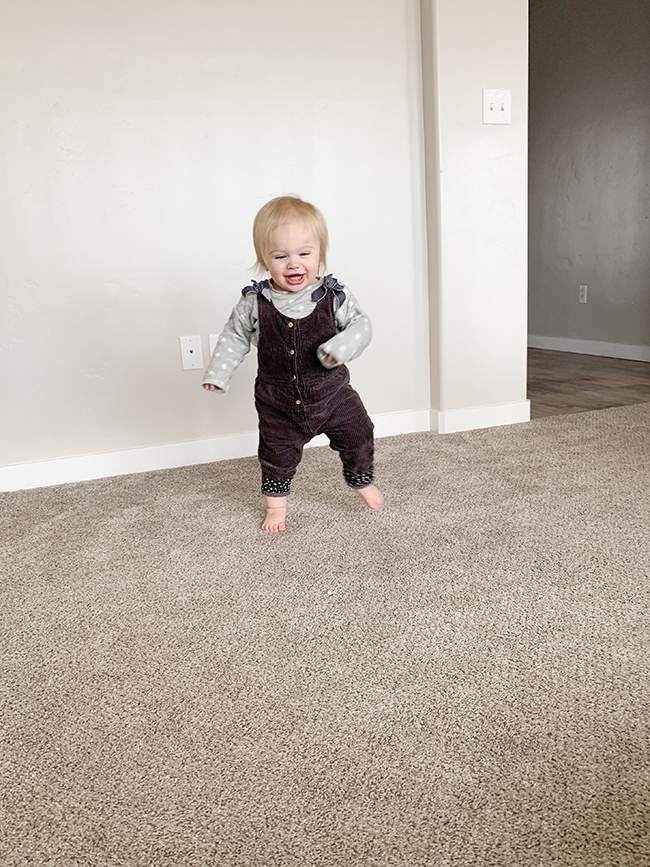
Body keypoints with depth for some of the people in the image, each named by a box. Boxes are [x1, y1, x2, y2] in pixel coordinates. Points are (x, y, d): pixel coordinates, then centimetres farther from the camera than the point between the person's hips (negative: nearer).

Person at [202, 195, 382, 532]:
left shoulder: (334, 295, -13)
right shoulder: (254, 302, -12)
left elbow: (360, 324, -7)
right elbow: (235, 336, 1)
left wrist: (343, 345, -28)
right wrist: (217, 373, -3)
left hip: (331, 393, 0)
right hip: (278, 403, 0)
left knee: (358, 436, 10)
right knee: (277, 454, 14)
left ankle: (362, 480, 41)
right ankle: (276, 504, 40)